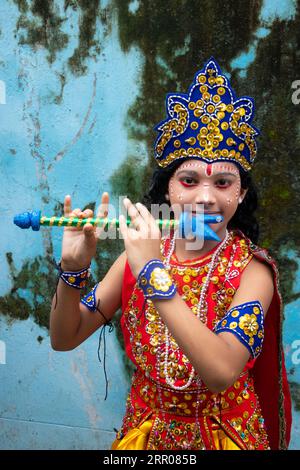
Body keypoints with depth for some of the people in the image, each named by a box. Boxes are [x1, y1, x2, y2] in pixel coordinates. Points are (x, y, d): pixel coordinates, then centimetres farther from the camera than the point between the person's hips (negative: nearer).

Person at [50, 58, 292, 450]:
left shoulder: (252, 270, -16)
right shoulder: (140, 253, -9)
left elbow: (222, 373, -31)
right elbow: (64, 339, -7)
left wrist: (153, 274, -33)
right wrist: (73, 269, -23)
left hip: (224, 435, -2)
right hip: (146, 431, 2)